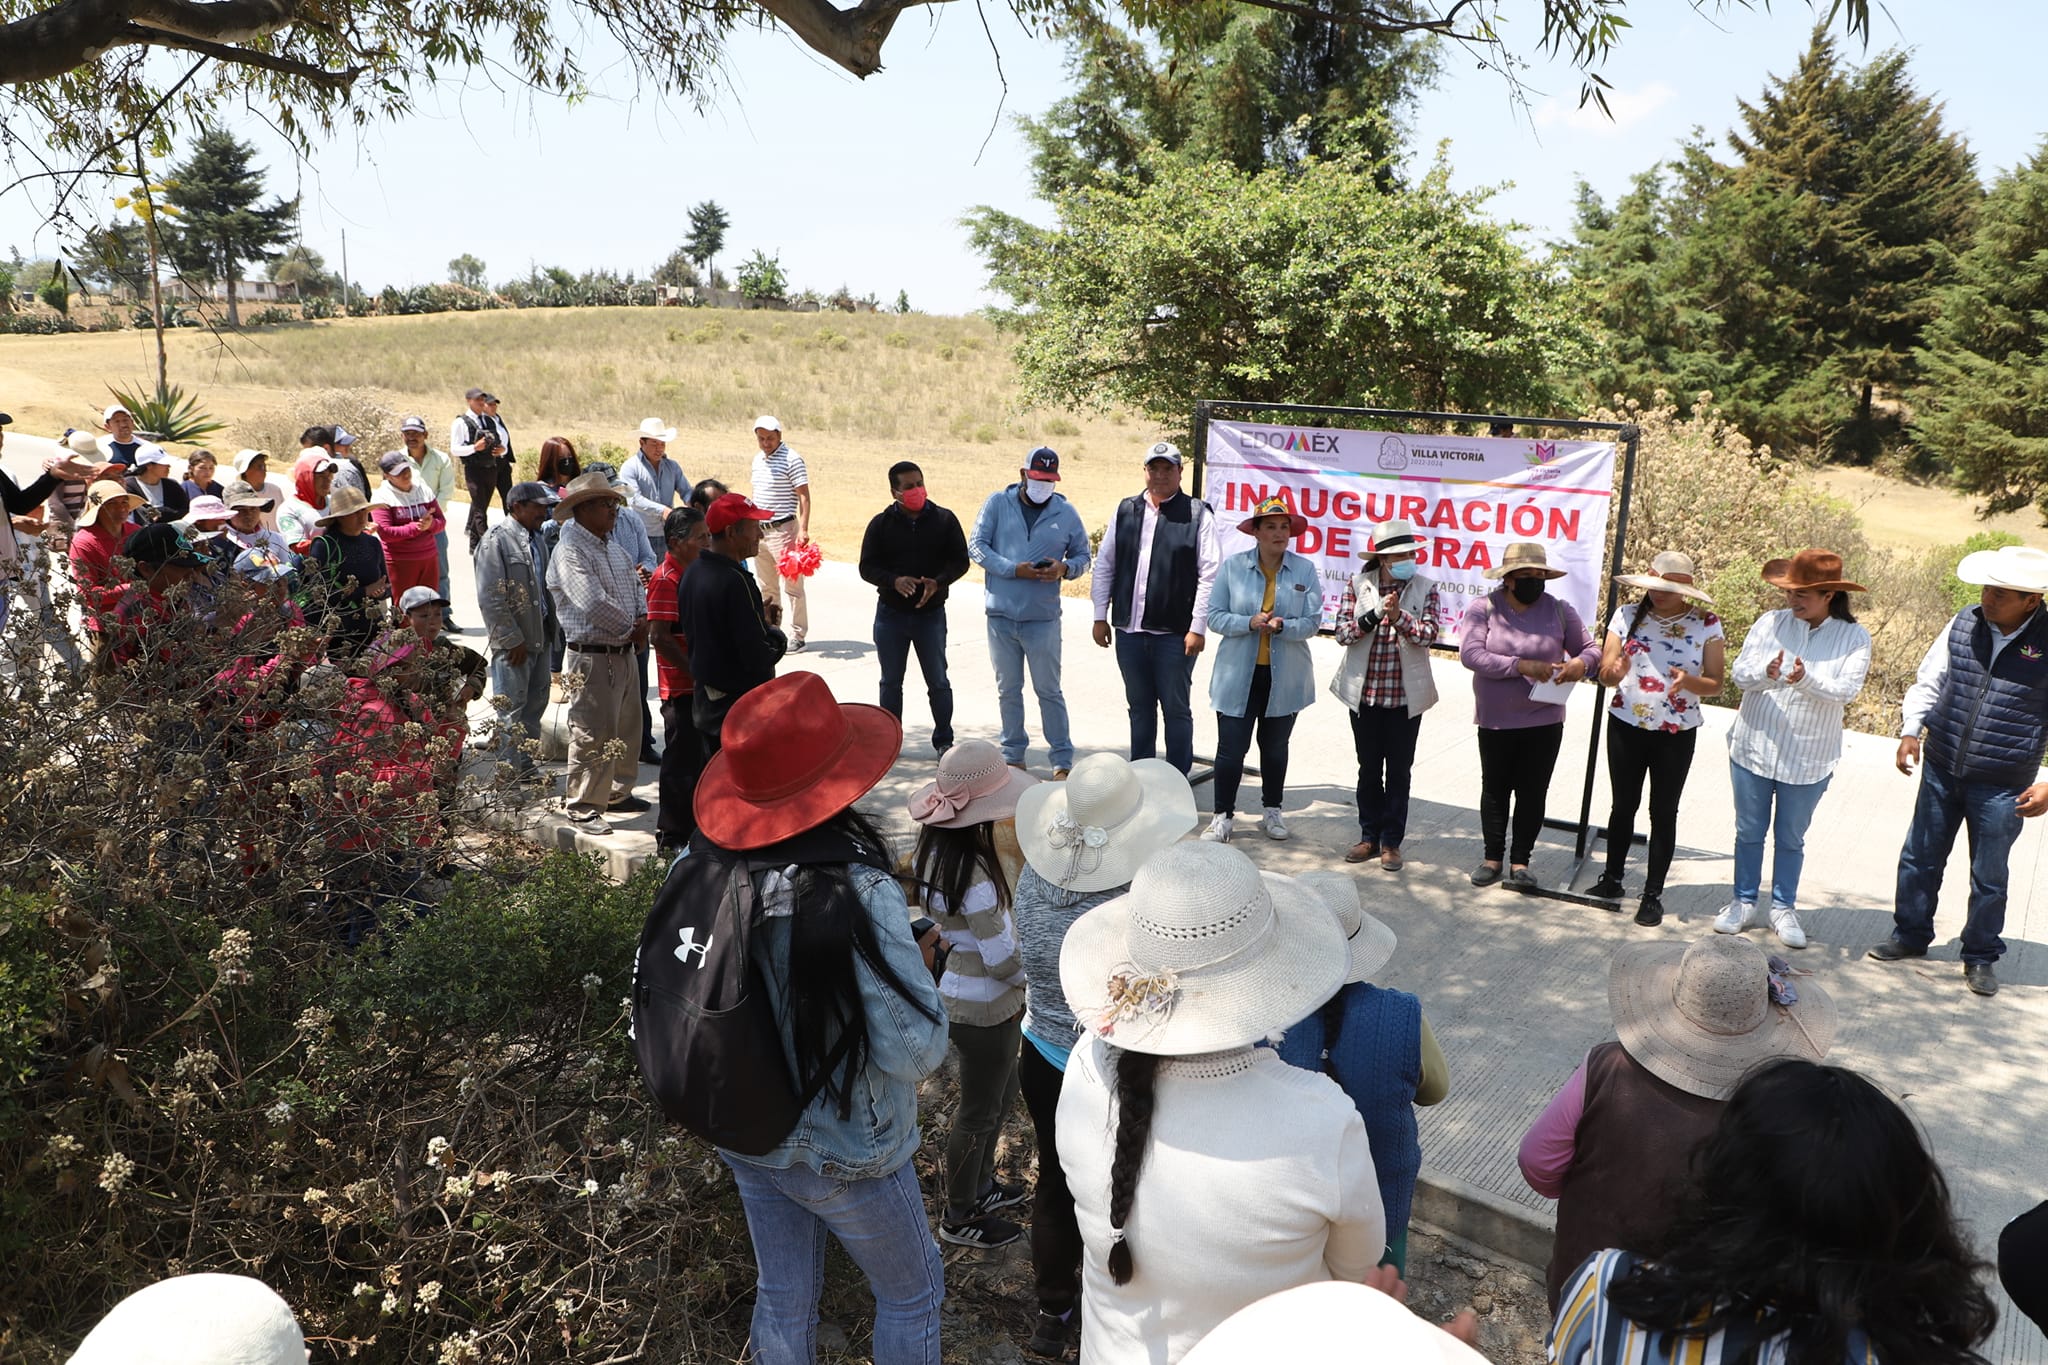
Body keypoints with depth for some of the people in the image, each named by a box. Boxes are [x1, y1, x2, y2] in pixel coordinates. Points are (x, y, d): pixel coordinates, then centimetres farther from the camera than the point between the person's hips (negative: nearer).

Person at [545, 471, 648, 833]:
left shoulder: (613, 546, 14)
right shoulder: (570, 551, -16)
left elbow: (636, 586, 16)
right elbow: (594, 603, -24)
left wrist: (642, 620, -4)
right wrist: (630, 628, -11)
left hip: (624, 653, 10)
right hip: (593, 658, -9)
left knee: (627, 729, 19)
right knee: (592, 735, -5)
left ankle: (618, 792, 34)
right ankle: (583, 808, 5)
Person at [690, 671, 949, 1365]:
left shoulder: (702, 863, -15)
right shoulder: (856, 894, -34)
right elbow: (917, 1051, -28)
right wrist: (916, 961, -12)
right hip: (846, 1156, -5)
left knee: (782, 1297, 27)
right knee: (911, 1292, 23)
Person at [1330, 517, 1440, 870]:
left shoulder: (1425, 588, -2)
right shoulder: (1358, 585, -1)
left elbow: (1430, 634, -10)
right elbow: (1343, 632, -6)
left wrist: (1398, 617, -25)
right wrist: (1375, 614, -20)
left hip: (1406, 696, -1)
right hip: (1364, 693, 1)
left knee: (1399, 770, 7)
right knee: (1369, 768, 12)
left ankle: (1391, 841, 18)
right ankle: (1369, 837, 24)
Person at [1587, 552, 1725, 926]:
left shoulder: (1707, 625, -6)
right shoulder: (1627, 616, -2)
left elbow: (1715, 683, -4)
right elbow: (1604, 674, -4)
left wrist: (1688, 681, -26)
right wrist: (1615, 670, -27)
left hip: (1676, 733, -2)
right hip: (1626, 726, 2)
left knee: (1663, 812, 6)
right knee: (1623, 805, 13)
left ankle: (1653, 894, 15)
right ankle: (1612, 881, 27)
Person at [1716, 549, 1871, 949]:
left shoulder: (1854, 638, -6)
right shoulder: (1770, 623, -3)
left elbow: (1845, 691, -15)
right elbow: (1740, 672, -6)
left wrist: (1806, 680, -33)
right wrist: (1766, 673, -28)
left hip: (1807, 760, -1)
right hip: (1754, 748, 1)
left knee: (1791, 838, 12)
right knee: (1749, 831, 13)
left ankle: (1784, 909, 27)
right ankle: (1743, 902, 27)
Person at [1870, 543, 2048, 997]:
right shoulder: (1964, 625, -4)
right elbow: (1928, 683, 7)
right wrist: (1910, 730, -6)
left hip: (2003, 787, -3)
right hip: (1941, 771, 3)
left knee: (1989, 877, 12)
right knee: (1919, 859, 15)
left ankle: (1981, 957, 30)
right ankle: (1910, 935, 34)